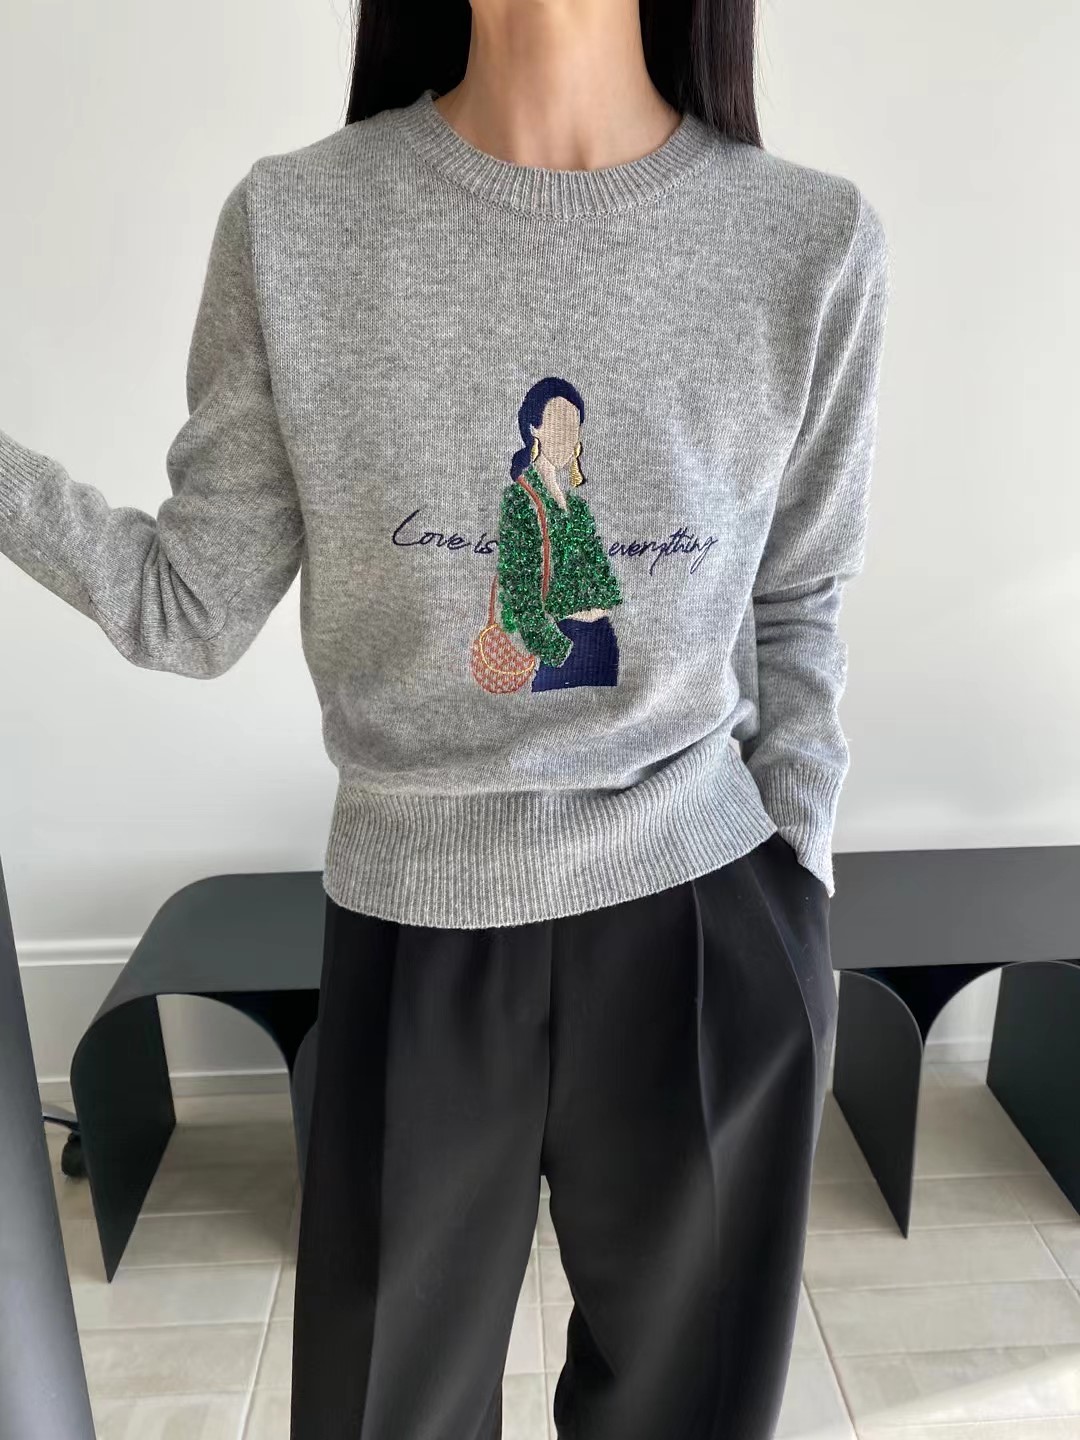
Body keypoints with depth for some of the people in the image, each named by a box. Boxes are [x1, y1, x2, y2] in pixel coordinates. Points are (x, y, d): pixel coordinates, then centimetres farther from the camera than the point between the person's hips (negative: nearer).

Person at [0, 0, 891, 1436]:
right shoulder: (294, 225, -5)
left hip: (705, 926, 1)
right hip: (415, 931, 0)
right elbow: (195, 609, -2)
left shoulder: (815, 239, -3)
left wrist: (793, 884, 4)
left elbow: (794, 607, 6)